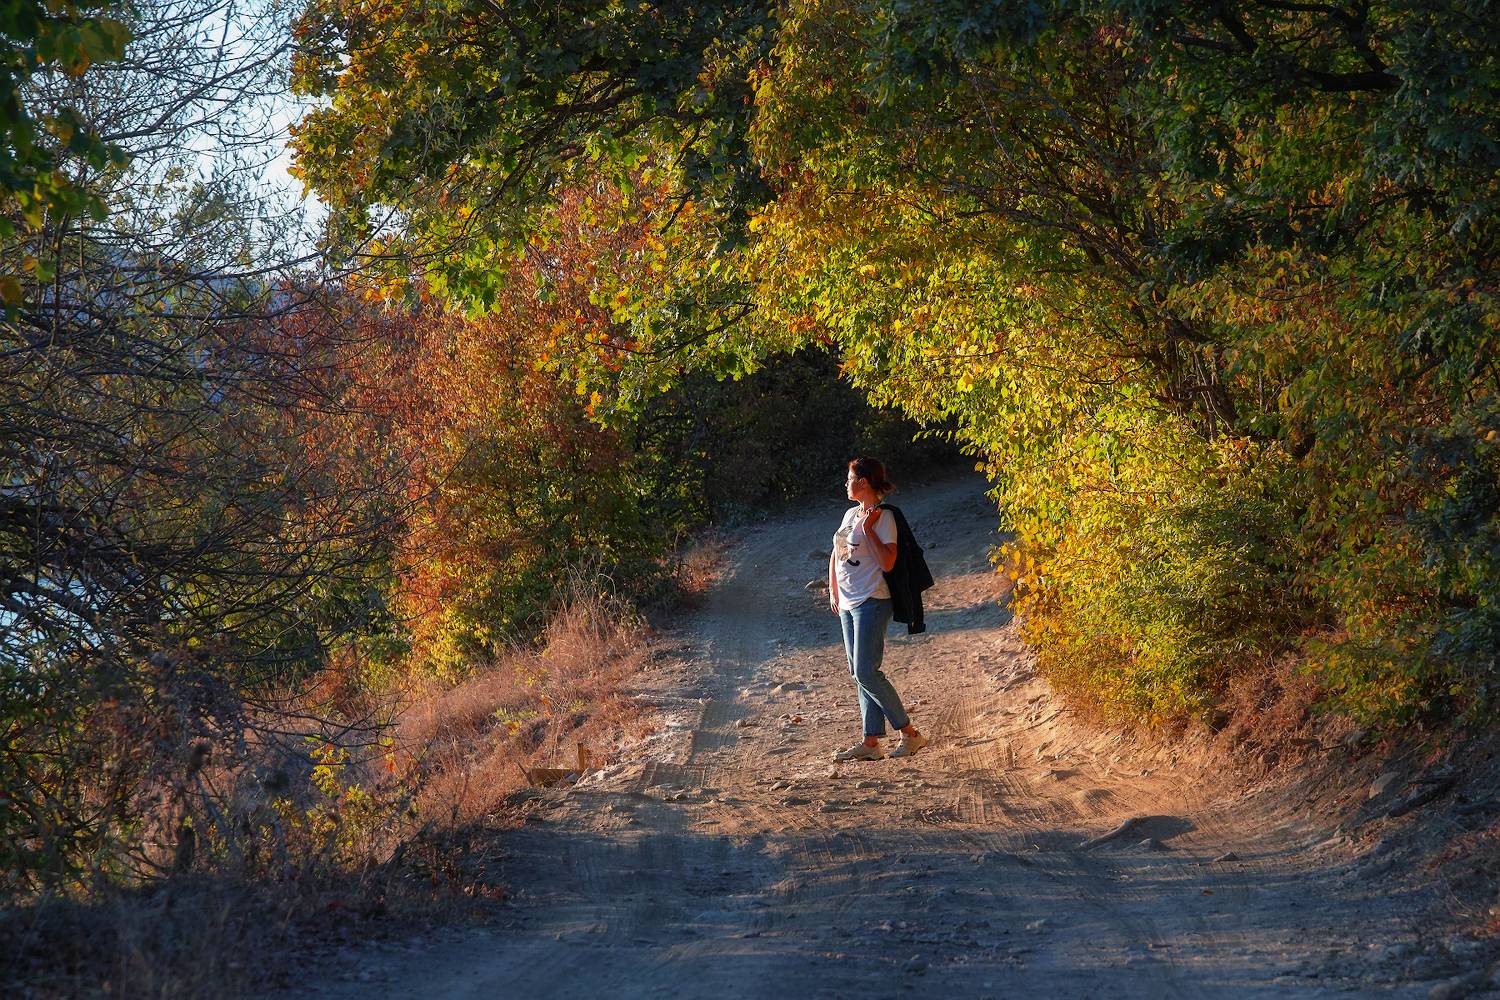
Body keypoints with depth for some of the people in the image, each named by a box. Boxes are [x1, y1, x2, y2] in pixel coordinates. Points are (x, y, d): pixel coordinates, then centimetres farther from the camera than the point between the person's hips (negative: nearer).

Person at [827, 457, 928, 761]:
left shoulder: (883, 518, -11)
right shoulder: (850, 514, 13)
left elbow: (887, 563, -20)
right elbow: (835, 555, 22)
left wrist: (868, 529, -19)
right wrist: (833, 592, 17)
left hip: (871, 603, -9)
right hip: (847, 603, 9)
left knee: (866, 672, -13)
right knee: (859, 674, 6)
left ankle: (910, 733, -5)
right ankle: (871, 743, 8)